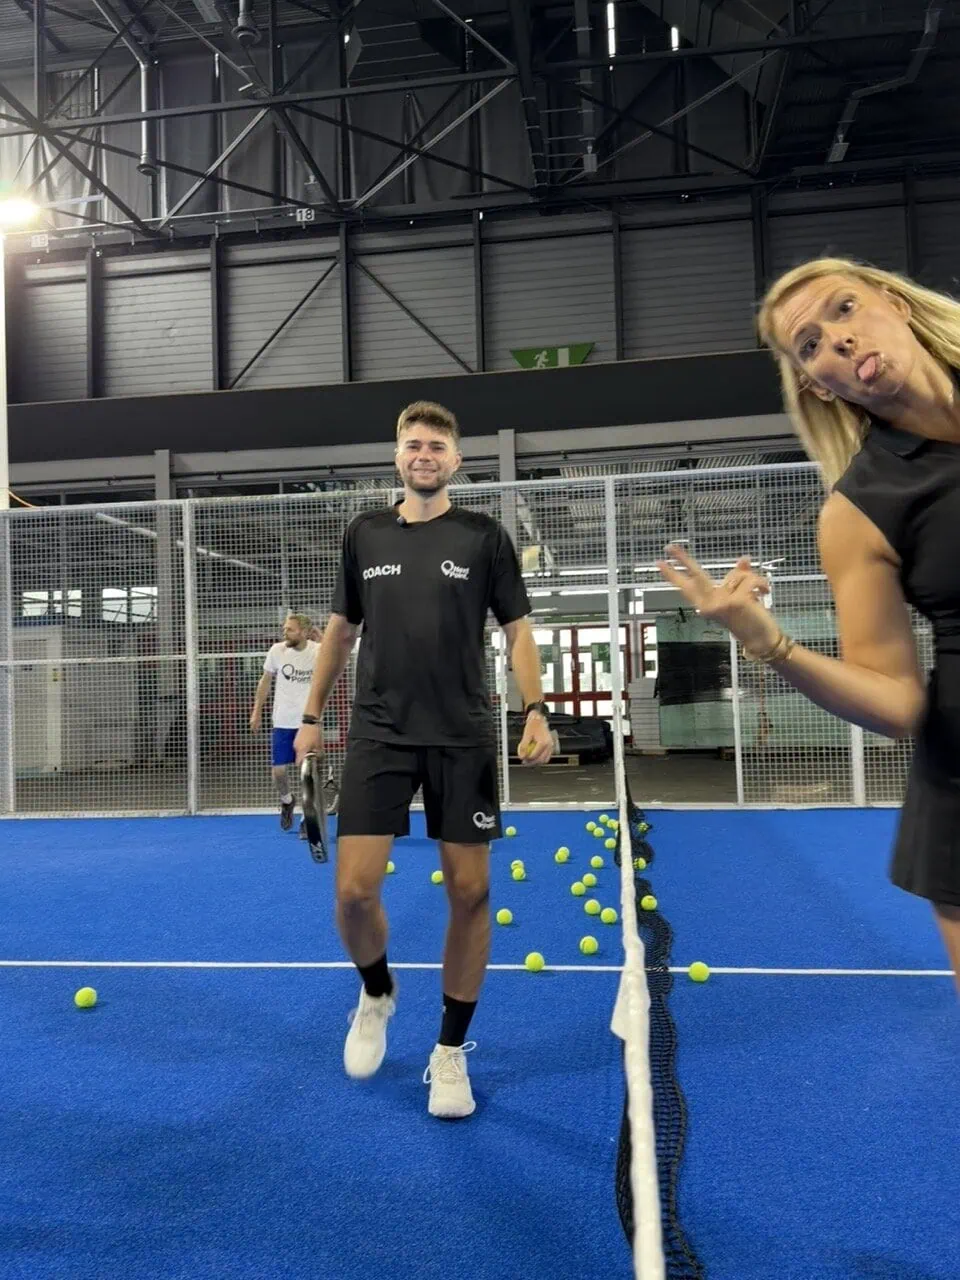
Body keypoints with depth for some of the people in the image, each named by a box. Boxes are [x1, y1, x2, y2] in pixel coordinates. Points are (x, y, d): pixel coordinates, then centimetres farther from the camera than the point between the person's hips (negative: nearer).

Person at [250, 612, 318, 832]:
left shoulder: (318, 651, -9)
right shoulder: (277, 650, -5)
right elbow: (265, 681, 8)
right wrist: (257, 711, 9)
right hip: (282, 722, 1)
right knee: (277, 770, 1)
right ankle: (287, 801, 33)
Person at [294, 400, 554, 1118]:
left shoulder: (485, 537, 3)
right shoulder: (364, 536, 9)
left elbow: (518, 629, 3)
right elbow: (342, 630, 16)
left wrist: (537, 712, -9)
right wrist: (312, 716, 15)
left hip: (463, 738, -1)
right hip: (379, 733, 1)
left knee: (470, 890, 1)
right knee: (355, 888, -7)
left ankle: (451, 1051, 20)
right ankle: (377, 993, 27)